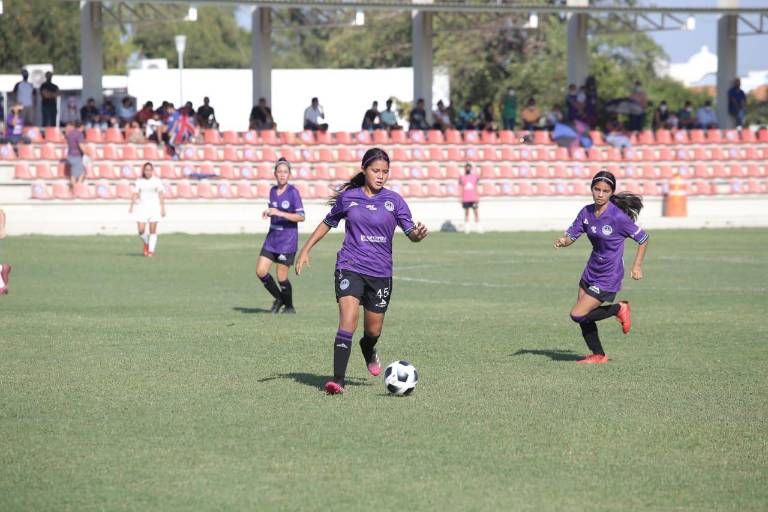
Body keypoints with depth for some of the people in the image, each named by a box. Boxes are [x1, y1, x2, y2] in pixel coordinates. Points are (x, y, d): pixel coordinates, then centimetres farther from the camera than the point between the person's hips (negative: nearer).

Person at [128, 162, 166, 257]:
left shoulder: (157, 181, 3)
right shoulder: (139, 181, 6)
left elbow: (161, 195, 3)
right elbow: (135, 194, 2)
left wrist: (163, 208, -2)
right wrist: (131, 206, -11)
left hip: (154, 207, -1)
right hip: (142, 207, 1)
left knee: (153, 231, -6)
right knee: (141, 230, -7)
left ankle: (151, 250, 1)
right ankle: (146, 243, 22)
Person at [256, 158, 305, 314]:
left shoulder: (293, 192, -11)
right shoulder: (273, 191, 8)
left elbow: (301, 217, -16)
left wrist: (280, 213, -23)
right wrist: (268, 212, 1)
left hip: (287, 241, -6)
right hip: (272, 239, 6)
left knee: (281, 277, -3)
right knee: (261, 271, -1)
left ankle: (289, 306, 20)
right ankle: (279, 299, 21)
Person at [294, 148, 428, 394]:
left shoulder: (394, 200, 2)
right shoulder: (348, 197, 2)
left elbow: (411, 232, 0)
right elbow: (328, 223, 16)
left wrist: (418, 234, -24)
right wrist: (305, 250, 12)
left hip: (380, 272, 2)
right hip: (350, 267, -2)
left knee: (373, 331, 11)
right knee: (348, 320, -21)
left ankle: (368, 349, 49)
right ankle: (337, 380, -22)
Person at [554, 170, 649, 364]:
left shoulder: (618, 217, -20)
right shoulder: (587, 212, -2)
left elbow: (643, 238, -10)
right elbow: (572, 235, 3)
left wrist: (637, 265, -13)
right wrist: (563, 241, -20)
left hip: (608, 277, -7)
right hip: (590, 272, 7)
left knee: (578, 315, -10)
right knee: (584, 318, 12)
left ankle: (618, 309, 9)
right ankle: (598, 355, 31)